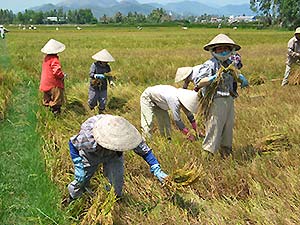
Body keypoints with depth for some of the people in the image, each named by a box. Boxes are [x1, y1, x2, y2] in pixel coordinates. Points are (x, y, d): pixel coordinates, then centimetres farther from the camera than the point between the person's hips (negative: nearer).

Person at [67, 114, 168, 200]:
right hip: (90, 155, -1)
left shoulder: (124, 134, -39)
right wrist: (78, 166, -25)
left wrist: (157, 170, -33)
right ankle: (72, 200, 40)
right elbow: (72, 143, -21)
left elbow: (144, 149, -26)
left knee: (117, 183, -8)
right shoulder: (88, 138, -44)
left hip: (113, 157, 2)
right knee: (80, 180, 6)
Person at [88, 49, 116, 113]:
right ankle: (91, 111, 37)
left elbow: (109, 75, 2)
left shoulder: (107, 66, 1)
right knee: (92, 101, 9)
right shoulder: (94, 65, -12)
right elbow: (91, 74, -19)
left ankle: (100, 113, 28)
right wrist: (97, 76, -36)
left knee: (103, 101, 6)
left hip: (103, 88, 3)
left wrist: (111, 81, -18)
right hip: (94, 87, -3)